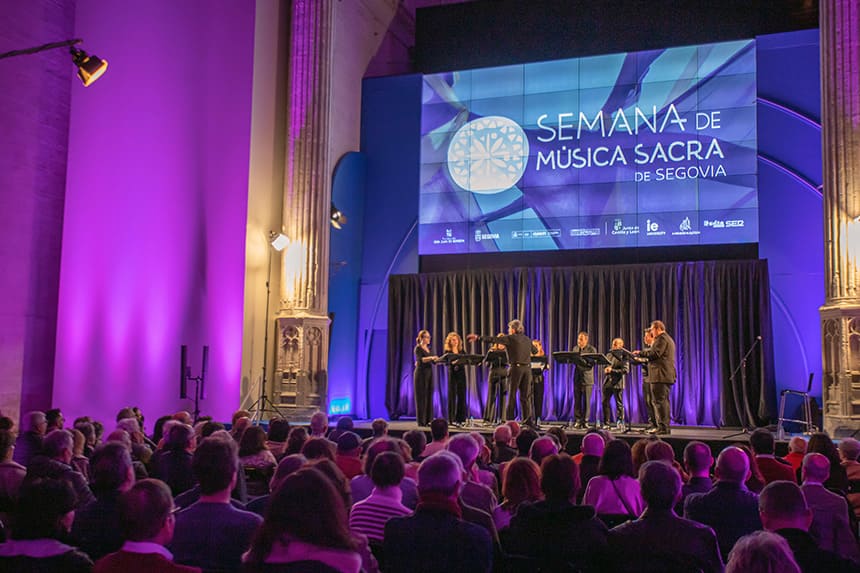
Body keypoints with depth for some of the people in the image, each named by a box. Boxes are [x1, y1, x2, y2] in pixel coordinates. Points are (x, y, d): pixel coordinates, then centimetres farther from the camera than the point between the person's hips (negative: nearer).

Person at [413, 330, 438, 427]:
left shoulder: (428, 349, 16)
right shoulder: (418, 348, -7)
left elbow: (434, 361, 17)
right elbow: (420, 360, -24)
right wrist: (431, 357, -39)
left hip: (429, 373, 7)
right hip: (421, 373, -7)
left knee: (429, 396, 6)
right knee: (421, 397, -5)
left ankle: (428, 420, 10)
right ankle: (421, 421, -2)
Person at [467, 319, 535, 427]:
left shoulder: (510, 338, -3)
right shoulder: (528, 340, 14)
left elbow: (493, 339, -5)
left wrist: (478, 337, 2)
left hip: (516, 367, -5)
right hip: (527, 367, 5)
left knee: (512, 395, 1)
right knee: (526, 396, 7)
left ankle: (510, 419, 1)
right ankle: (528, 420, 5)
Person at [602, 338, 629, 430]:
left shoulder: (624, 356, -3)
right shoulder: (609, 355, 16)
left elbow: (625, 370, -12)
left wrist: (612, 370, -17)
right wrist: (606, 370, -1)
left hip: (617, 383, -5)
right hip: (607, 382, 6)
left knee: (619, 404, 0)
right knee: (605, 402, 2)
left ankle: (620, 423, 7)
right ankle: (607, 423, 10)